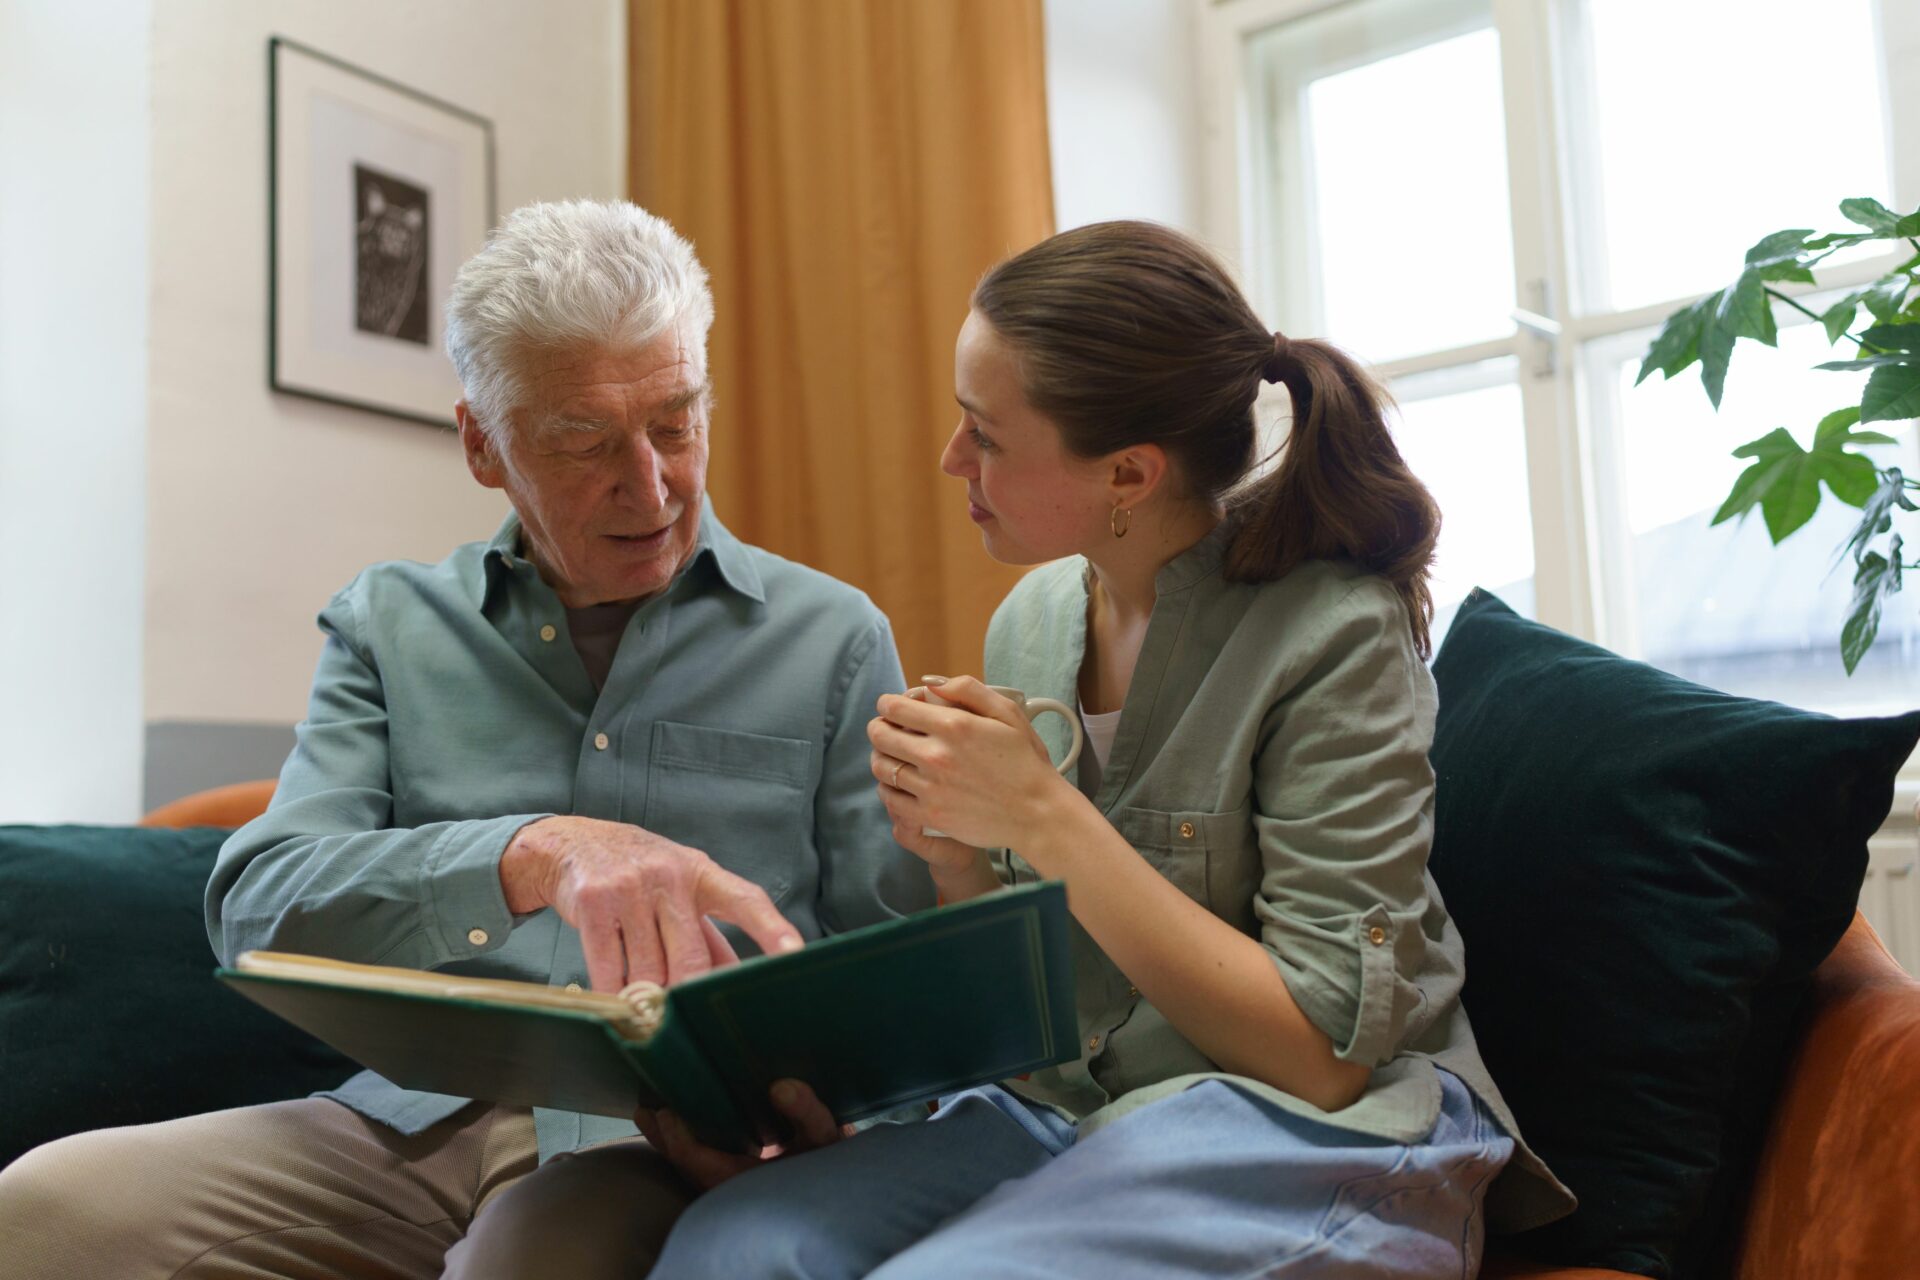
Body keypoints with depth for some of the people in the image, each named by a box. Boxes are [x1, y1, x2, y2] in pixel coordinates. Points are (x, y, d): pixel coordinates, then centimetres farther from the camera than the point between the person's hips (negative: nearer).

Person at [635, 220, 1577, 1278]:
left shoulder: (1334, 635, -15)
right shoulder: (1030, 622, 4)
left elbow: (1324, 1053, -18)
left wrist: (1044, 817, -22)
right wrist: (958, 860, -10)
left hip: (1312, 1138, -5)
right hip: (1065, 1110, 5)